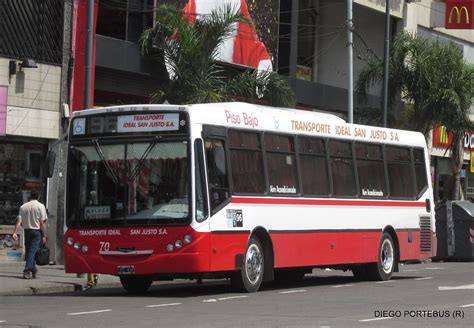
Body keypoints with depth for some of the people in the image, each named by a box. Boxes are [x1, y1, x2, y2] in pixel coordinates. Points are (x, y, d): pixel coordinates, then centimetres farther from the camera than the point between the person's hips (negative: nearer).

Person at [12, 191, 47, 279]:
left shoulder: (23, 206, 7)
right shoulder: (40, 206, -3)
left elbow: (19, 221, -2)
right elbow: (42, 222, -8)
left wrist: (14, 232, -5)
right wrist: (44, 236, -6)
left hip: (27, 231, 4)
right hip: (37, 231, -4)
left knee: (28, 251, 13)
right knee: (32, 251, -7)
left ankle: (33, 270, 19)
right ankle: (27, 270, -21)